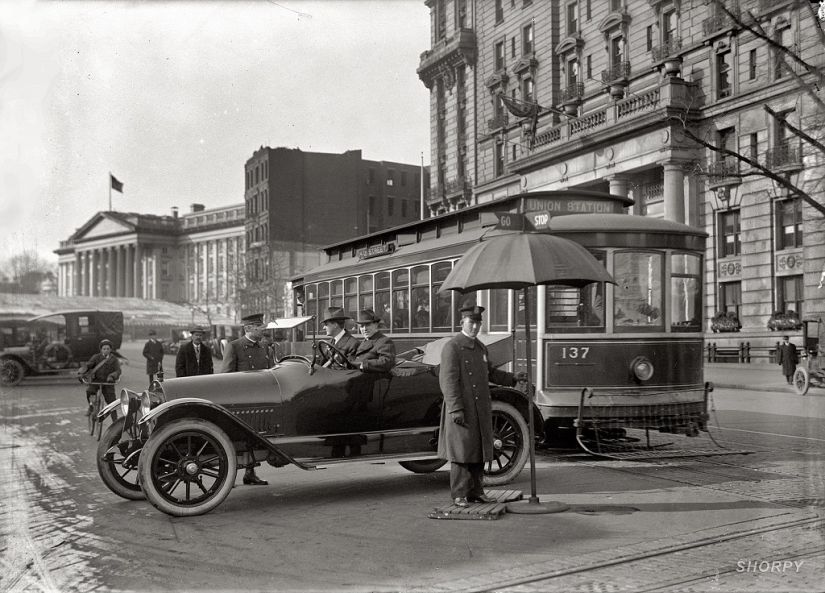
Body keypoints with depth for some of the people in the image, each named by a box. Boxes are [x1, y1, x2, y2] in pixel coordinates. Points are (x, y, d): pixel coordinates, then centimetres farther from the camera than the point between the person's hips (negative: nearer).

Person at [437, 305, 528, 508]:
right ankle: (459, 495, 5)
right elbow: (448, 381, -16)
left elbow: (489, 373, 24)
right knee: (462, 452, -2)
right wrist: (456, 410, -21)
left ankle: (475, 492, 21)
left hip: (481, 410, 8)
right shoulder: (452, 347, -11)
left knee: (479, 452, 11)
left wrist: (512, 377, 12)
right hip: (462, 410, -8)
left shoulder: (480, 347, 14)